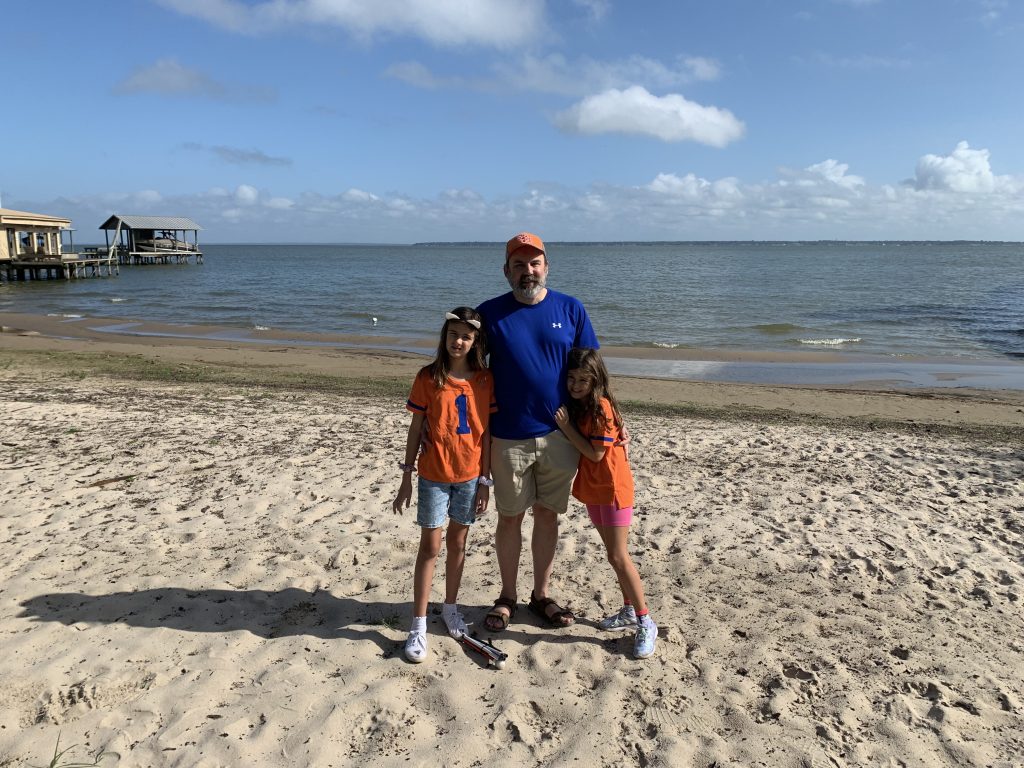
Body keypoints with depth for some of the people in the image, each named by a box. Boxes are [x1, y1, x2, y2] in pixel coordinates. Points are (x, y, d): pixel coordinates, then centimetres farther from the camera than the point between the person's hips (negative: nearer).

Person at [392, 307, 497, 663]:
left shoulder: (485, 380, -1)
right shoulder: (428, 377, -6)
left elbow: (486, 432, 1)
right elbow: (416, 429, -3)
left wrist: (485, 479, 0)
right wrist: (407, 478, -3)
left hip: (470, 476, 2)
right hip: (433, 475, -2)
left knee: (457, 543, 15)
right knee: (430, 546, 1)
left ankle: (450, 607, 32)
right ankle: (418, 625, 9)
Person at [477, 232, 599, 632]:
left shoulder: (570, 309, 1)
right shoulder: (489, 313, -1)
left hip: (559, 435, 1)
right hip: (508, 438, -1)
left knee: (547, 516, 12)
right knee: (510, 517, 9)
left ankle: (541, 594, 29)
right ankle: (507, 597, 27)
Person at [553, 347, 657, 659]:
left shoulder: (602, 407, -20)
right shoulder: (576, 406, 6)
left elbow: (595, 453, -22)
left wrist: (567, 426, -20)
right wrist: (565, 423, -2)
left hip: (612, 488, -8)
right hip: (592, 488, 8)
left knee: (618, 556, -8)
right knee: (614, 553, 16)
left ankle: (645, 622, 2)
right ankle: (629, 611, 28)